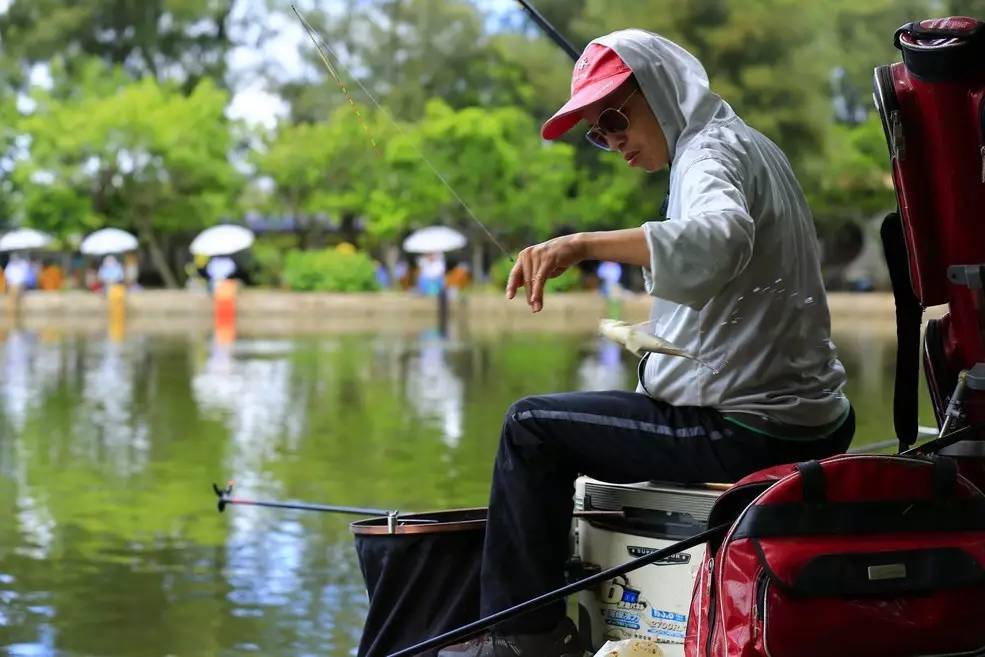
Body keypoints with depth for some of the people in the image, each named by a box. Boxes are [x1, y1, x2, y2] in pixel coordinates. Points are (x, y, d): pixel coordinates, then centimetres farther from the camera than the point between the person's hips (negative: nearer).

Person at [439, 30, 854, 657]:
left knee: (531, 428, -4)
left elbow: (717, 242, -37)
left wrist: (585, 245, -44)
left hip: (745, 430, -11)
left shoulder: (711, 152, -14)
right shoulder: (749, 145, 18)